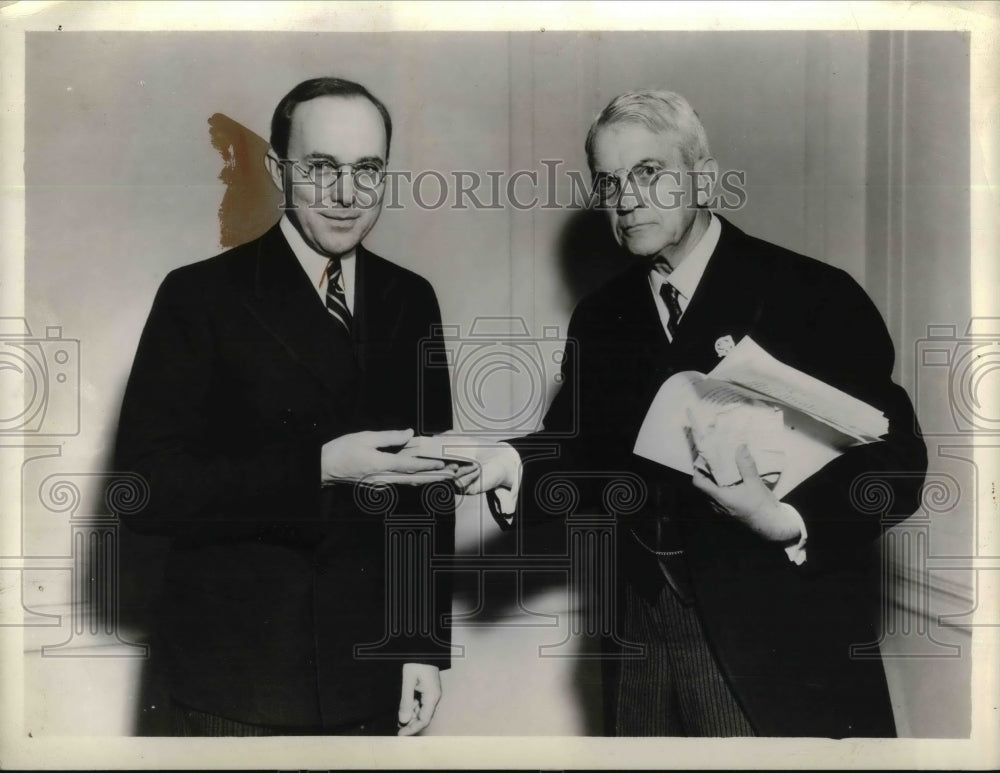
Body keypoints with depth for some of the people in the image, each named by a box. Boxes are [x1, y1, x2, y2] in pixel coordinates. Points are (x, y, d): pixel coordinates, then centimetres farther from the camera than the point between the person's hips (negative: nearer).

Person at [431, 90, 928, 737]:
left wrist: (787, 521, -26)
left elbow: (895, 458, -11)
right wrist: (509, 465, -14)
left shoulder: (815, 296, -8)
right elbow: (586, 450, 7)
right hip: (645, 633, 5)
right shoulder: (601, 320, 9)